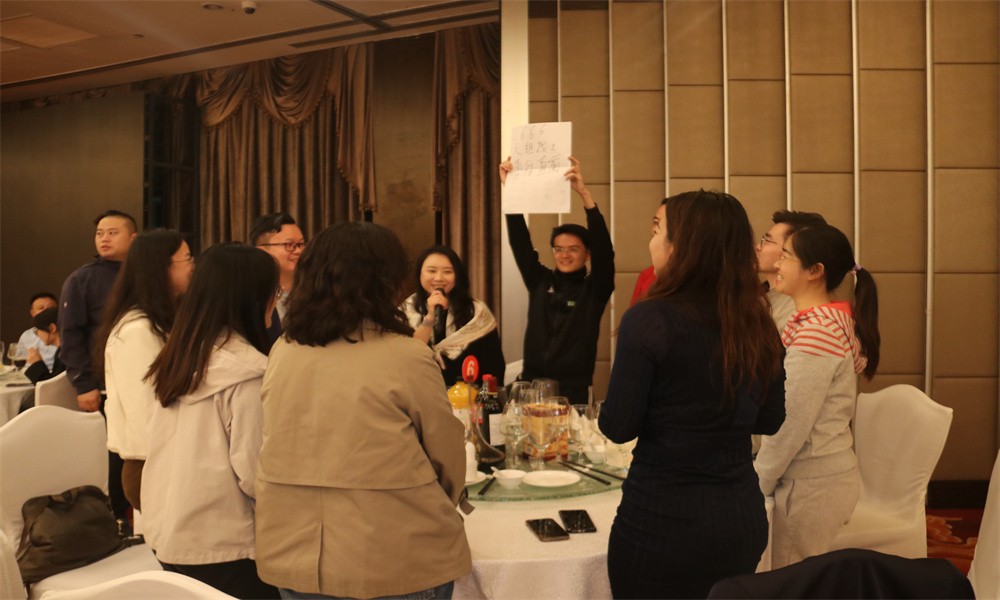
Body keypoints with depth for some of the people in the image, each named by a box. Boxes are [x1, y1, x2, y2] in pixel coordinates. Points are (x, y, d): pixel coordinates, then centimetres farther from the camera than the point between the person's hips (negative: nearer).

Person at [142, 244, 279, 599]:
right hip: (223, 546, -7)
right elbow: (254, 472, -19)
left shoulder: (177, 360, 4)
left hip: (166, 533, 8)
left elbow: (190, 451, 11)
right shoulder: (245, 370, -18)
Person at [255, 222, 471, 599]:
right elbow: (446, 455, -5)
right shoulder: (407, 357, -15)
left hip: (294, 556, 4)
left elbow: (284, 452, 8)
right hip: (395, 562, -4)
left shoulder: (282, 352, -2)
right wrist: (435, 514, 16)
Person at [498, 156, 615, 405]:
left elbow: (603, 247, -14)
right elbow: (520, 241, 2)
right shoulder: (540, 281, 9)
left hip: (574, 391, -3)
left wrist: (584, 194, -25)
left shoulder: (595, 288, 0)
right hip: (531, 385, 3)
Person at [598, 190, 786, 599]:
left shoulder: (649, 320, -17)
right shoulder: (757, 325, 0)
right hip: (743, 518, 6)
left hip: (663, 520, -5)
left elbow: (618, 428, -14)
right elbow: (770, 420, 9)